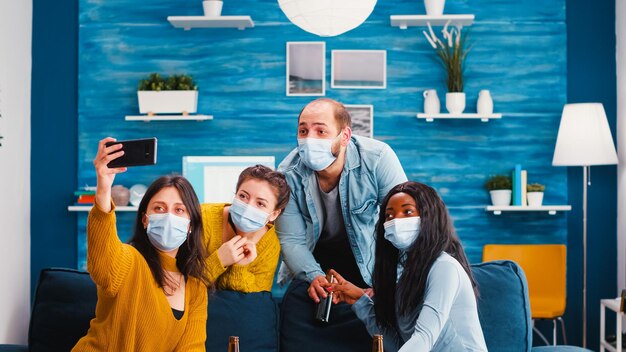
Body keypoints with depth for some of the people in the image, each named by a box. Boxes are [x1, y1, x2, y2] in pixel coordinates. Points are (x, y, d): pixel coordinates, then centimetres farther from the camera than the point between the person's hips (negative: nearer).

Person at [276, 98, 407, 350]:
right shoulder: (289, 173, -17)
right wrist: (314, 277, -31)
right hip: (314, 261, 2)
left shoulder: (378, 158, -24)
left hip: (366, 258, -2)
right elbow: (292, 240, -14)